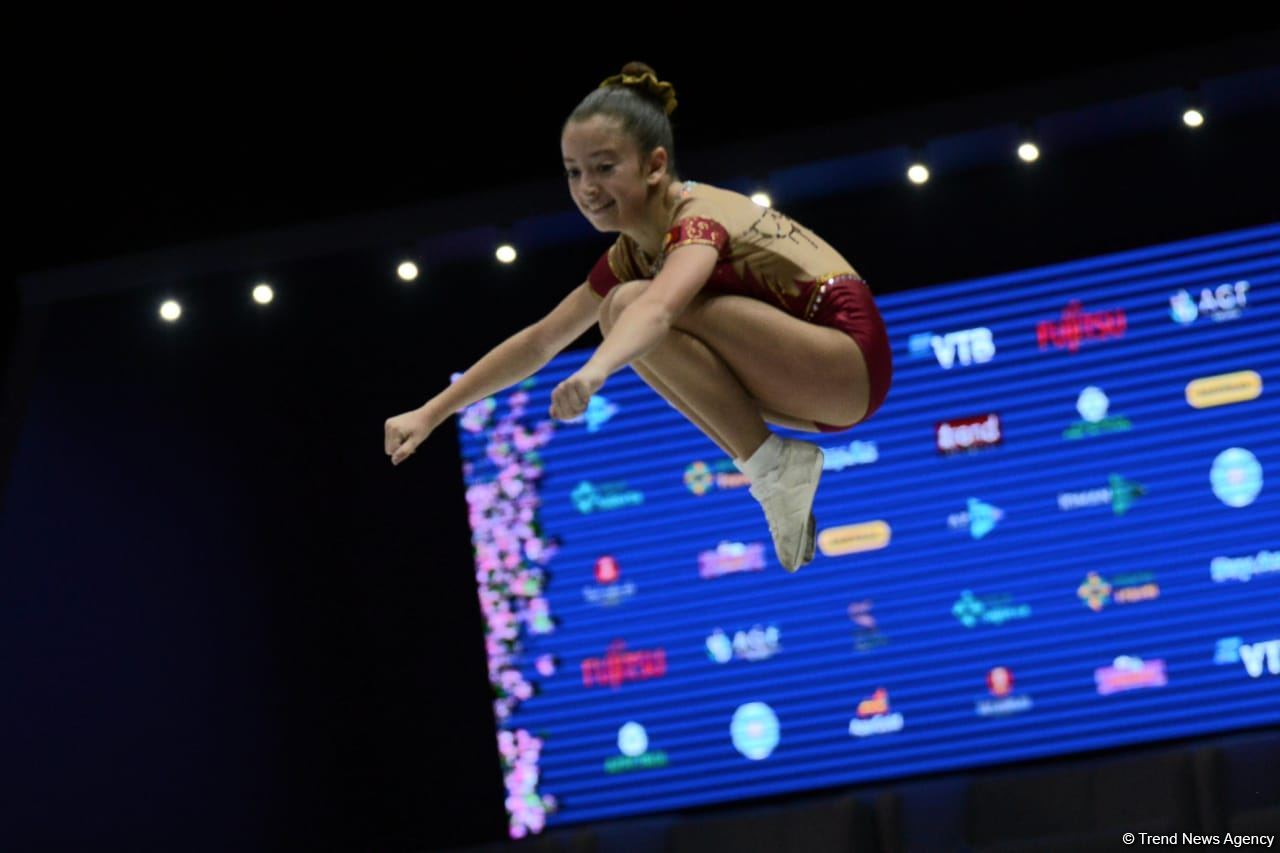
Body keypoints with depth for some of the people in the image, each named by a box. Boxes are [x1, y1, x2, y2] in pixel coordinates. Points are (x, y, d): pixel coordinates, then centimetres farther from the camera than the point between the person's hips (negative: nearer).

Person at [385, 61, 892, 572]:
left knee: (632, 304, -21)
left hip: (848, 356, -9)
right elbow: (539, 341, 14)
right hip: (807, 393, 9)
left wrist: (594, 371, -60)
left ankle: (775, 469, -15)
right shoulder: (634, 252, 7)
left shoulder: (700, 216, -19)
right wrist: (430, 414, 10)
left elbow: (658, 307, -42)